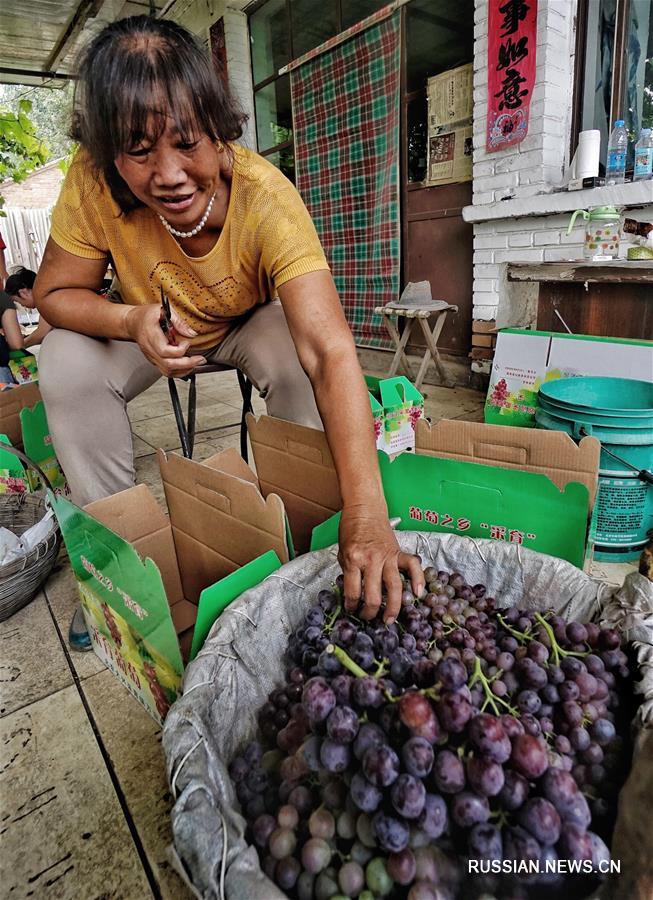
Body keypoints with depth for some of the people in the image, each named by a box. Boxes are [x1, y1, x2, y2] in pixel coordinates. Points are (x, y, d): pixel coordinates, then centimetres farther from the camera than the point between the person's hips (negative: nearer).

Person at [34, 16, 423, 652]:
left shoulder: (267, 198, -35)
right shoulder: (93, 183, -27)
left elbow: (330, 353, -46)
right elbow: (55, 293, -14)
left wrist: (367, 516, -55)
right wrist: (132, 320, -38)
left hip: (253, 322, -1)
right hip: (156, 330, 2)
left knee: (296, 357, -32)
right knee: (66, 360, -22)